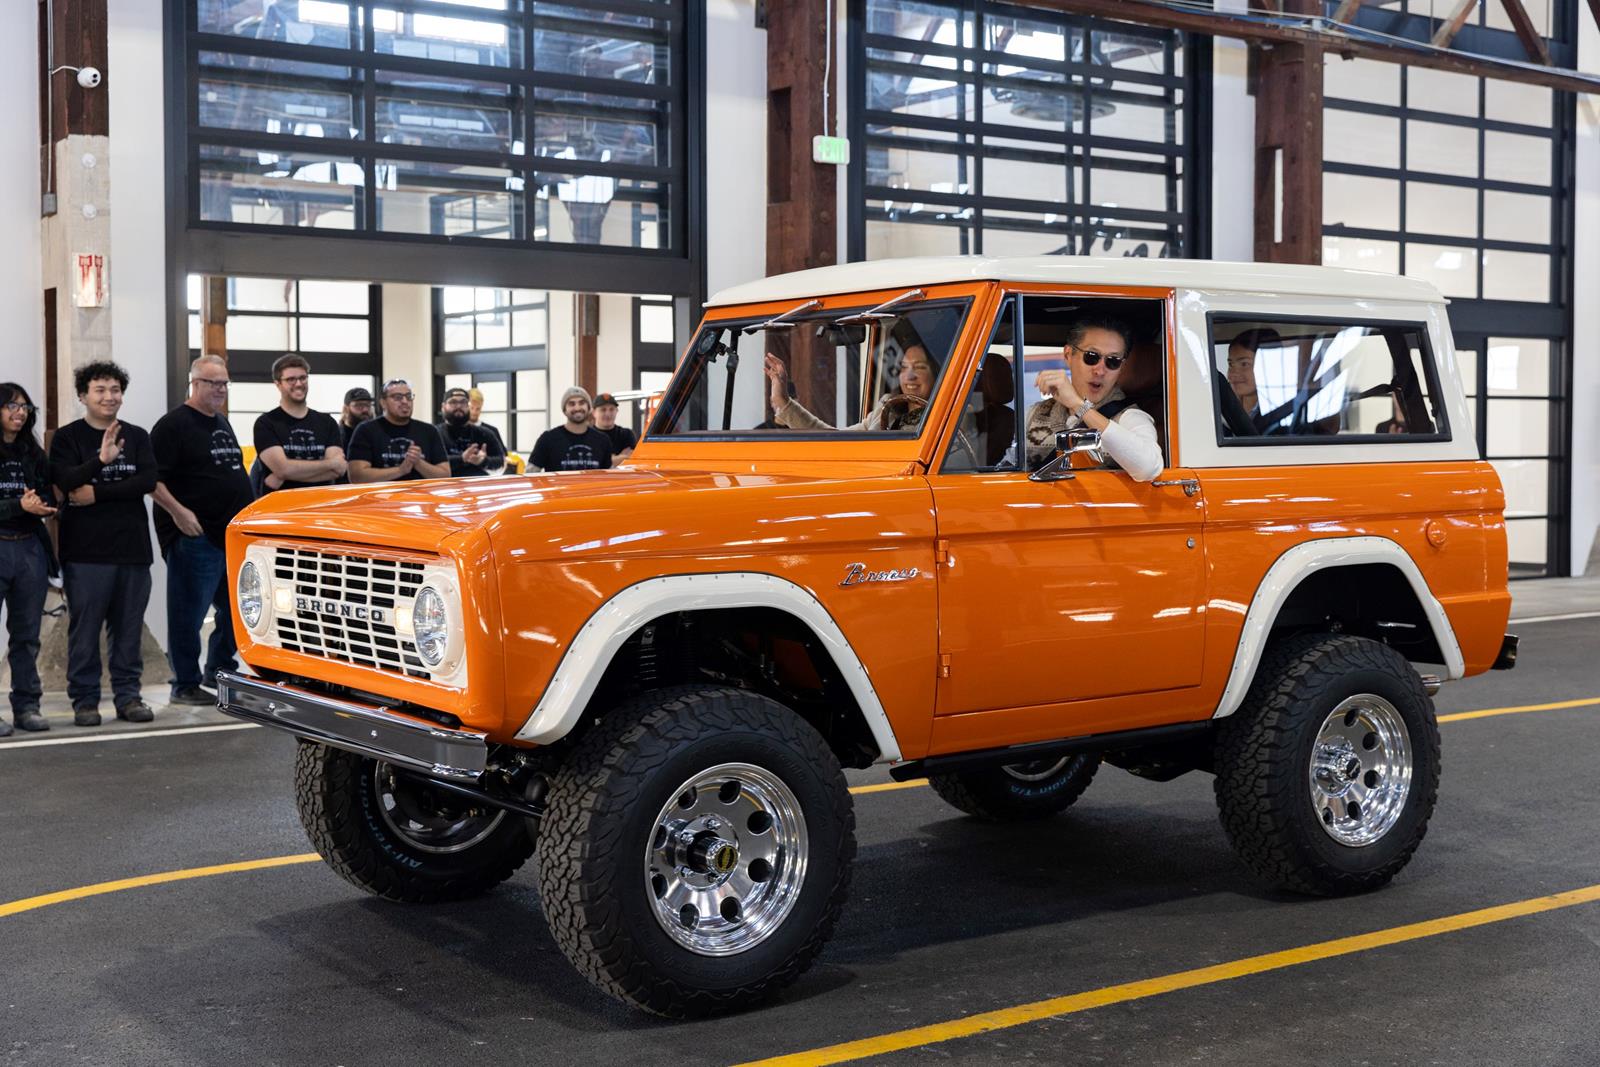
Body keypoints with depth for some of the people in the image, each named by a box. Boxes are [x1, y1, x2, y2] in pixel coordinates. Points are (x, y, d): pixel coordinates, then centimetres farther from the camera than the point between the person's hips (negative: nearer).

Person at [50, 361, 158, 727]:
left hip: (133, 546, 3)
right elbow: (64, 482, -13)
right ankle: (84, 700, 6)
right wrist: (100, 459, -29)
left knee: (128, 628, 7)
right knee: (84, 628, -1)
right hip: (85, 550, -3)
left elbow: (148, 481, -4)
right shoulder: (67, 438, 3)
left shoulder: (137, 437, 11)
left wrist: (97, 493, -12)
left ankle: (128, 696, 14)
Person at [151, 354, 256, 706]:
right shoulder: (174, 425, -8)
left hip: (235, 536, 9)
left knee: (235, 611, 13)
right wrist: (178, 512, -23)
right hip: (194, 536, -8)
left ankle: (219, 674, 26)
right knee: (189, 614, -3)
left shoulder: (223, 423, 18)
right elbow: (152, 478, -14)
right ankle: (186, 686, 5)